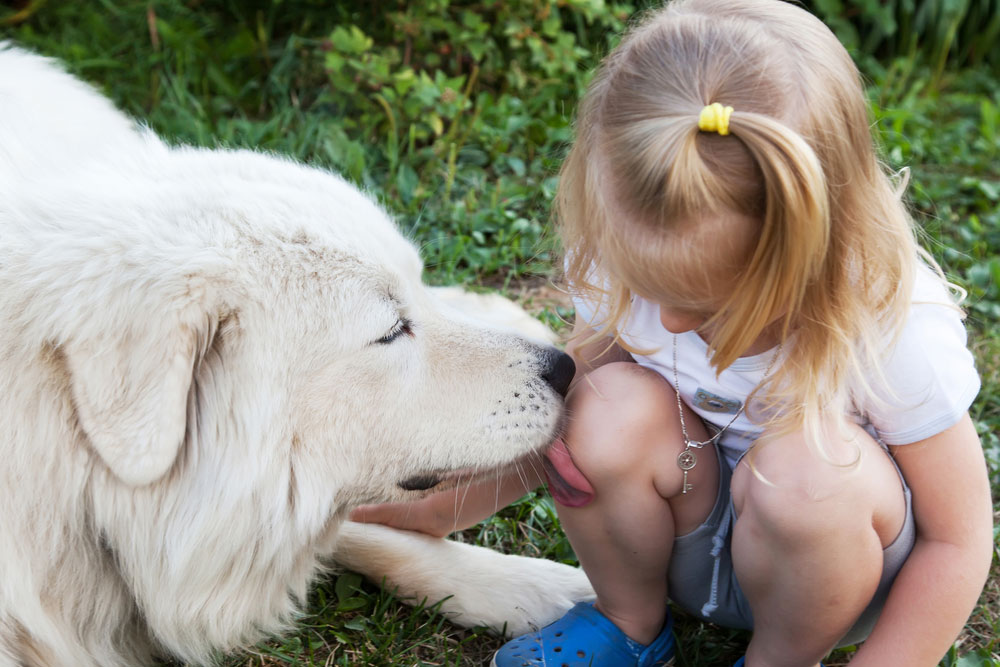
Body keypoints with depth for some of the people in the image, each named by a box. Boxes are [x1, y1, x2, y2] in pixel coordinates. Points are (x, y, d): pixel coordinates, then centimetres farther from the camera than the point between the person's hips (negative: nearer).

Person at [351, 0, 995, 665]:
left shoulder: (896, 327, -28)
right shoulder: (629, 264, -18)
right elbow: (562, 424, -1)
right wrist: (446, 509, -6)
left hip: (833, 555, -2)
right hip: (690, 529, 3)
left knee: (811, 467, -36)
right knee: (614, 408, -28)